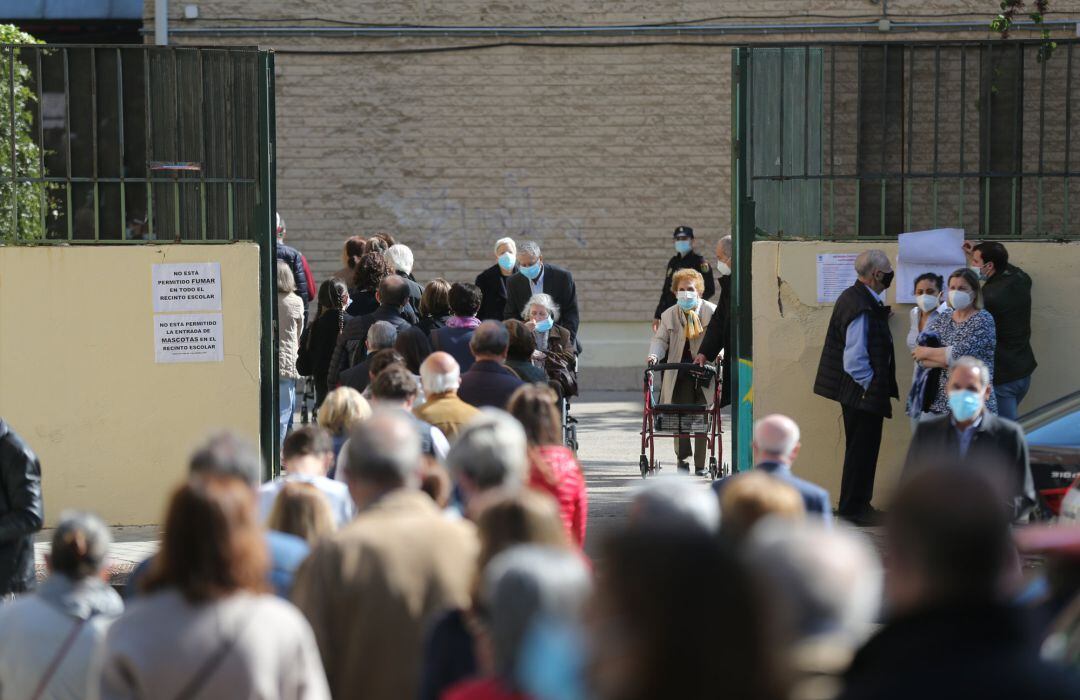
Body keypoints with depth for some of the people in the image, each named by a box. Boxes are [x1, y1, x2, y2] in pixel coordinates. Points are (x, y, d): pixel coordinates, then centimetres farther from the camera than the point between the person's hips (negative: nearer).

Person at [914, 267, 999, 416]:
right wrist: (947, 360, -16)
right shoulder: (943, 317, 11)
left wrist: (927, 352, -5)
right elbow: (920, 357, 1)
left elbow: (961, 354, -18)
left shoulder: (983, 320, -6)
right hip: (941, 403, 5)